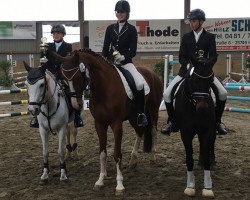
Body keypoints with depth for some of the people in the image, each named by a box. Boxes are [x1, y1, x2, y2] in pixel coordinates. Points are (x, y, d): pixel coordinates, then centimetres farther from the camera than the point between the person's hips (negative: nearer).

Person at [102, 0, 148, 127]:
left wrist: (123, 57, -22)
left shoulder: (131, 29, 1)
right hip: (111, 62, 4)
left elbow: (133, 51, -4)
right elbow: (105, 48, 11)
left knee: (140, 84, -28)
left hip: (126, 62, -4)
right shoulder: (110, 28, 9)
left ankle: (141, 113, -17)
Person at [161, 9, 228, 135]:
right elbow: (181, 57, 3)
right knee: (167, 94, -14)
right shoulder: (186, 37, 8)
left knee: (223, 93, -18)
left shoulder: (210, 37, 3)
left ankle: (216, 122, 3)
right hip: (186, 70, 1)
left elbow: (213, 57, -3)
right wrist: (188, 65, -18)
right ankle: (173, 123, 3)